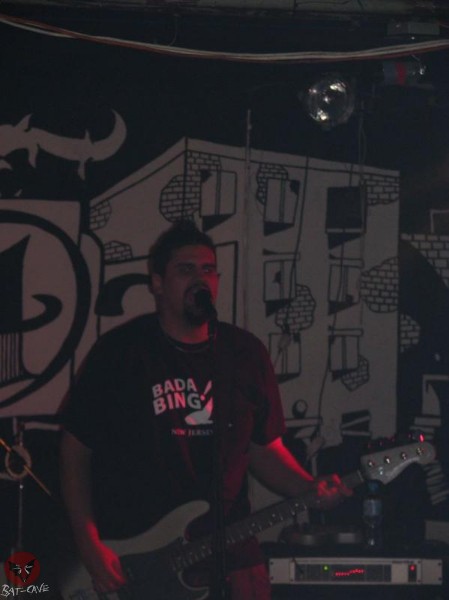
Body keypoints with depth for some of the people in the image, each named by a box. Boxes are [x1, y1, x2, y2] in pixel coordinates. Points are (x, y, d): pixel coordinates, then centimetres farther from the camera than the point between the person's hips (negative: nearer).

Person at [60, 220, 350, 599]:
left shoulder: (247, 354, 7)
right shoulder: (119, 352, -3)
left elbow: (264, 447, 14)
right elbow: (76, 451, -1)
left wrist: (309, 489, -5)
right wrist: (90, 545, -9)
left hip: (230, 554, 3)